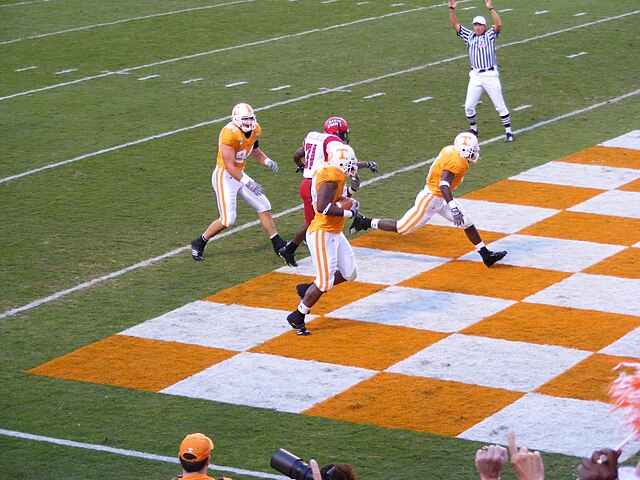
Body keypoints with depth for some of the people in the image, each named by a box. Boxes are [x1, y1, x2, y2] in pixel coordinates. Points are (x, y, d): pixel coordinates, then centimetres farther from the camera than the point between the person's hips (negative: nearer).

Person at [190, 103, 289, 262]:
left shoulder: (254, 130, 0)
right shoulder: (230, 133, -26)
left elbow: (256, 152, 17)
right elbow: (229, 165, -27)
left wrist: (268, 161, -4)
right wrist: (248, 182, -33)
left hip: (239, 174, 9)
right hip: (224, 176, -9)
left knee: (264, 207, 8)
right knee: (227, 220, -9)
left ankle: (278, 244, 18)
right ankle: (198, 244, 10)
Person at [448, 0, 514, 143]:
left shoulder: (490, 35, 0)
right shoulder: (469, 36, 10)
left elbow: (498, 25, -18)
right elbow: (455, 25, 6)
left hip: (491, 75, -4)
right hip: (475, 76, 4)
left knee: (500, 106, 0)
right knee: (469, 107, 3)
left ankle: (508, 132, 7)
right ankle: (473, 130, 24)